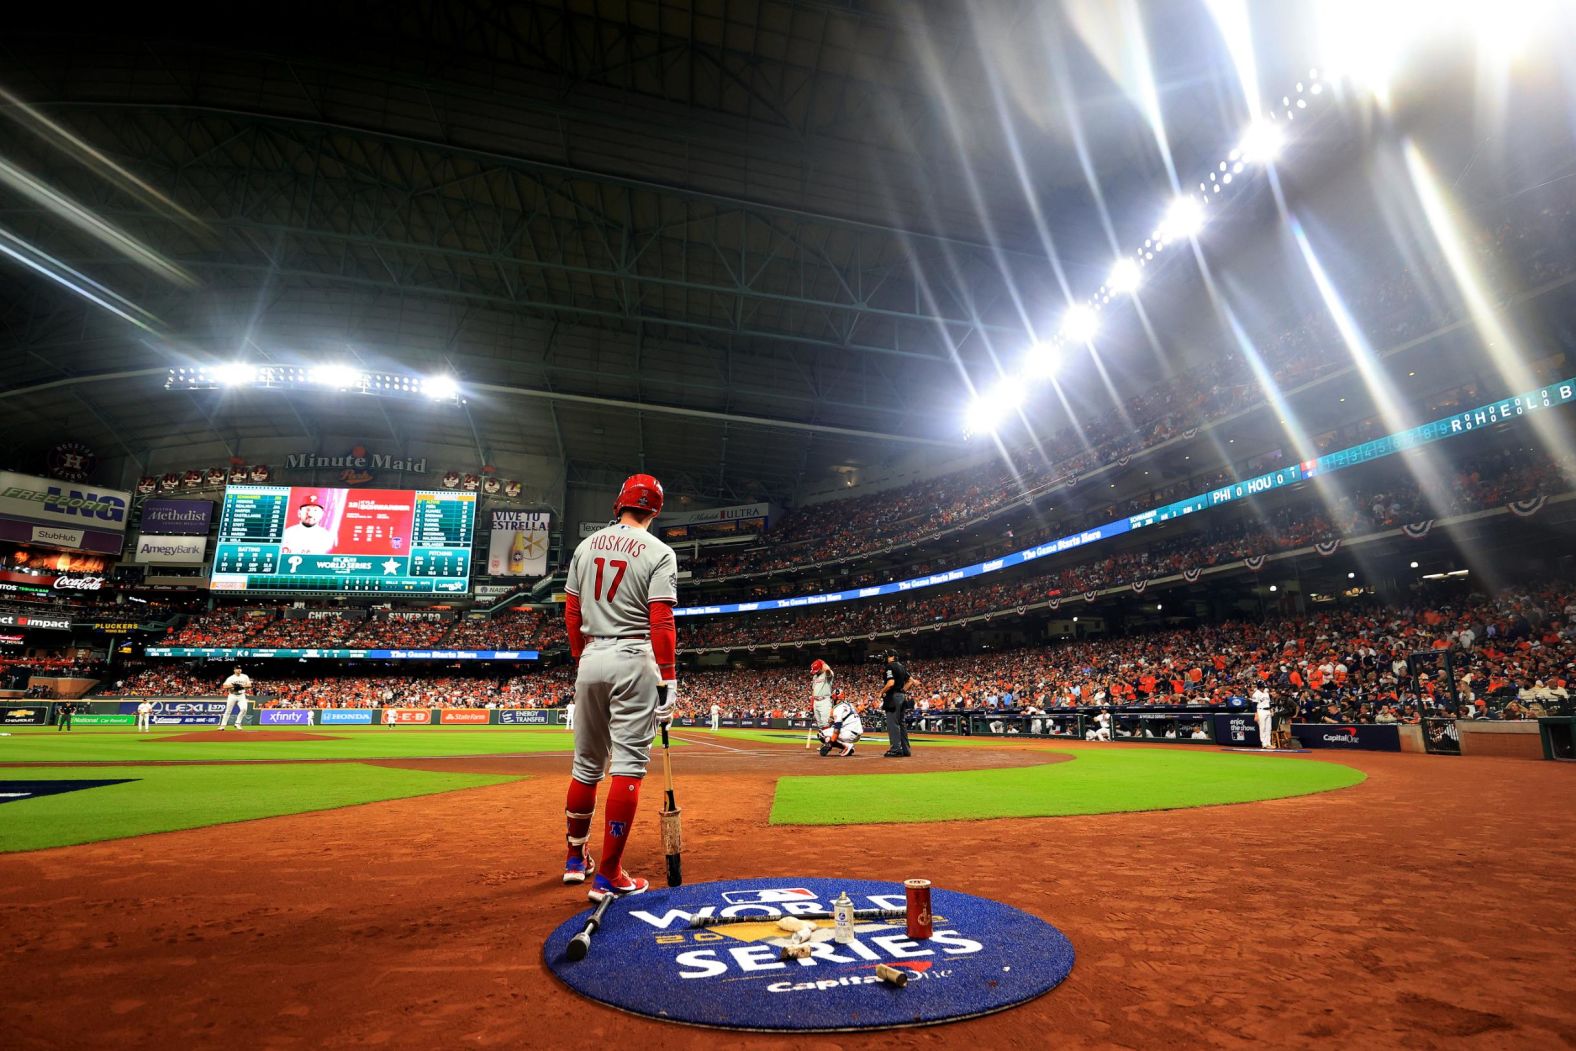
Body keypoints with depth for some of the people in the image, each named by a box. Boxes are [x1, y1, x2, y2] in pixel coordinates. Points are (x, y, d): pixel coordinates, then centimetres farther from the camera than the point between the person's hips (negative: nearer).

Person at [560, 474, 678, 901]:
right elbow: (661, 622, -13)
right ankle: (608, 876, 3)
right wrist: (669, 681, -11)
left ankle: (575, 857, 32)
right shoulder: (658, 552, -6)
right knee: (628, 766, 0)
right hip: (633, 661, -5)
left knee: (586, 764, 17)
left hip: (591, 659, 6)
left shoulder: (586, 546, 9)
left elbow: (572, 613, 11)